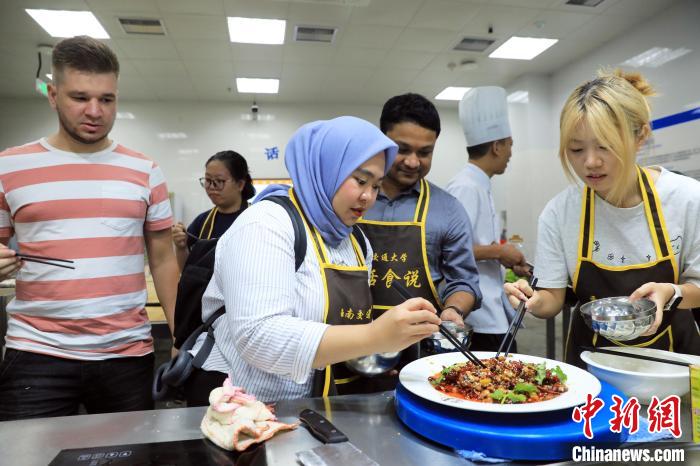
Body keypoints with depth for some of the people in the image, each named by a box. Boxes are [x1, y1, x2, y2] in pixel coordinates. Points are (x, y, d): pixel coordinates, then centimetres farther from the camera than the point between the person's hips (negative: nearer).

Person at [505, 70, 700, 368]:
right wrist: (535, 301, -27)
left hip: (670, 350, 2)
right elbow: (553, 297, -7)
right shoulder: (559, 212, -13)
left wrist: (671, 293, -20)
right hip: (591, 354, -1)